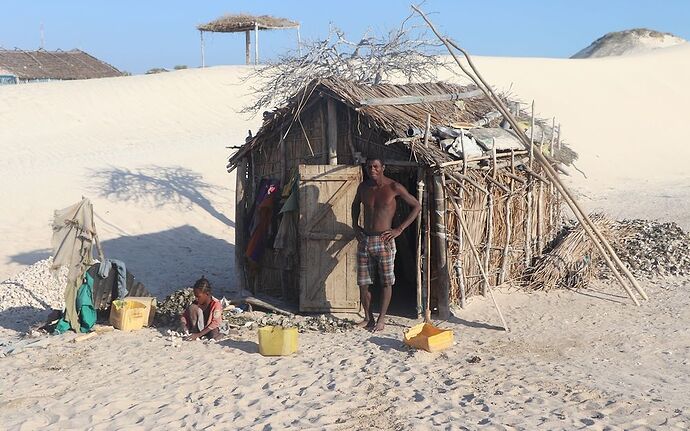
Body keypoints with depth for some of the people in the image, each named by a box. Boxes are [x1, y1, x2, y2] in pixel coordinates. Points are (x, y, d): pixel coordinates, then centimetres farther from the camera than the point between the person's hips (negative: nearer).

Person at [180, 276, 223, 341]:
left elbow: (215, 323, -27)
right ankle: (194, 332, -15)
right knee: (192, 307, -19)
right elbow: (184, 315, -2)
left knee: (214, 336, -39)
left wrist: (198, 335, -34)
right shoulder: (196, 303, -7)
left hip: (210, 329, -3)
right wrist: (184, 325, -25)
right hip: (199, 329, 3)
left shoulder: (216, 304, -20)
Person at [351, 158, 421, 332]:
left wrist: (399, 229, -7)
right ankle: (368, 317, 19)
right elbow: (355, 204, 27)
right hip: (364, 240, 4)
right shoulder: (363, 187, 5)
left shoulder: (393, 187, -8)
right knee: (363, 283, 6)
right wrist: (355, 225, 14)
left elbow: (416, 206, -3)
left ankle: (381, 319, 13)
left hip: (384, 241, -4)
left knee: (386, 282, 3)